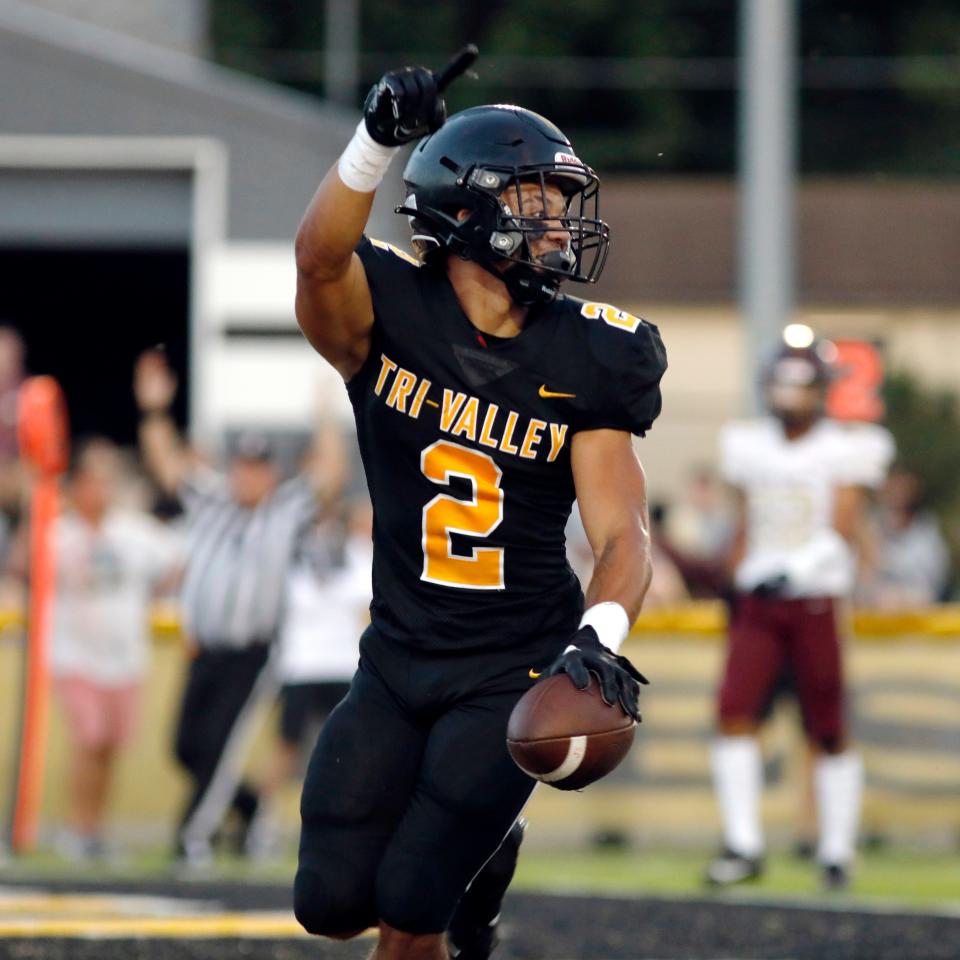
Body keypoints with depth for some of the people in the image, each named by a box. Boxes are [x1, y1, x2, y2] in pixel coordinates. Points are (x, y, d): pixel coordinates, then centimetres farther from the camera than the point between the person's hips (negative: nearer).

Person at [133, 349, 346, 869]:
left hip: (251, 657, -5)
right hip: (204, 653, 5)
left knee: (218, 746, -10)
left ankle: (194, 836, -5)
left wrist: (326, 422, -9)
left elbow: (329, 475, -8)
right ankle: (248, 805, 28)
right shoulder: (211, 501, 13)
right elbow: (167, 464, 13)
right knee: (188, 747, 6)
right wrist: (155, 411, 4)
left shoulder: (287, 511, 2)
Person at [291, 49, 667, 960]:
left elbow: (620, 533, -9)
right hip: (398, 661, 1)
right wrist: (377, 140, -47)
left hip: (514, 671, -1)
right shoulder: (391, 317, -7)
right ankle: (480, 844, 32)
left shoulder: (579, 365, -5)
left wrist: (599, 635, -30)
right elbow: (320, 256, -30)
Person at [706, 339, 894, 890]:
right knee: (735, 715, -12)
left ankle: (837, 851, 13)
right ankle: (744, 846, -11)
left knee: (828, 731, 1)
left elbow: (842, 530, -11)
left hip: (816, 601, -4)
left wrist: (798, 569, -25)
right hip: (757, 602, 4)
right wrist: (736, 586, 15)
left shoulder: (845, 451, -2)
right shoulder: (751, 447, 12)